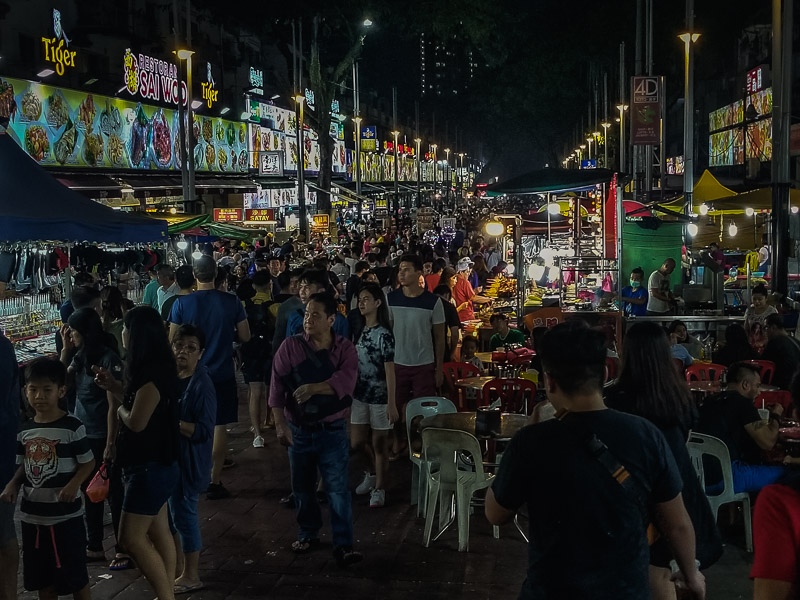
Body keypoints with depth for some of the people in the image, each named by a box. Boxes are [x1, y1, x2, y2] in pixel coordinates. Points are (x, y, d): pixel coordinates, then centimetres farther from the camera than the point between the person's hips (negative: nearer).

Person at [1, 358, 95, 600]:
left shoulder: (72, 427, -12)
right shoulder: (24, 430, 5)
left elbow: (87, 462, -8)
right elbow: (24, 466, 14)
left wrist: (74, 484, -23)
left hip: (66, 515, -5)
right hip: (32, 516, 6)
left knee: (74, 575, 5)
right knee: (41, 577, 16)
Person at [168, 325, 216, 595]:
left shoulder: (202, 385, -19)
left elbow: (204, 431, -22)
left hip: (188, 459, -8)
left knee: (184, 512, 1)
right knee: (168, 511, 16)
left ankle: (191, 576, 16)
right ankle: (177, 566, 33)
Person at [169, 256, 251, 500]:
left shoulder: (182, 303, -9)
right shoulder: (231, 302, -9)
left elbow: (173, 340, -4)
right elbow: (245, 337, -2)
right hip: (222, 374, -1)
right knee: (220, 426, 6)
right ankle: (215, 481, 6)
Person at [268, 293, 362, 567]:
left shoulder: (344, 349, -4)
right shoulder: (290, 346, -4)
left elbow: (345, 381, -20)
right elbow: (277, 387, -8)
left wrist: (315, 387, -34)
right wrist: (280, 424, -15)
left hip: (332, 429, -2)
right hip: (298, 429, 2)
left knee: (338, 487, -6)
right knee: (302, 485, 14)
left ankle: (343, 545, -3)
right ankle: (308, 533, 34)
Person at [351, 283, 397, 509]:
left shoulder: (383, 334, -13)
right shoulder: (361, 331, 7)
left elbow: (389, 371, -15)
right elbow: (356, 365, 12)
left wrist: (391, 404, -17)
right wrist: (349, 395, 13)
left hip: (379, 397, -6)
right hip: (360, 395, 6)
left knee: (379, 445, 4)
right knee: (356, 443, 10)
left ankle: (379, 488, 19)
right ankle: (374, 472, 37)